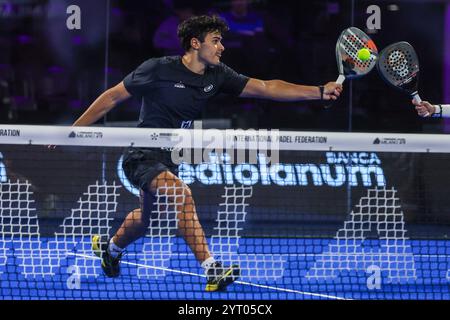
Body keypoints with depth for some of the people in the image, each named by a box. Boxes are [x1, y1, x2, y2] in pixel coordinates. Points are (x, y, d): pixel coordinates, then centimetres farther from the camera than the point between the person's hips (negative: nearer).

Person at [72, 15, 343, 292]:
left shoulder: (217, 76, -2)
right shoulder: (158, 69, -17)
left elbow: (266, 88, -8)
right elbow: (113, 97, -9)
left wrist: (320, 92, -18)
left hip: (168, 159, 8)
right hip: (142, 155, -8)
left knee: (145, 219, 27)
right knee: (183, 195, -32)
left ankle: (110, 247, 58)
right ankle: (213, 271, -37)